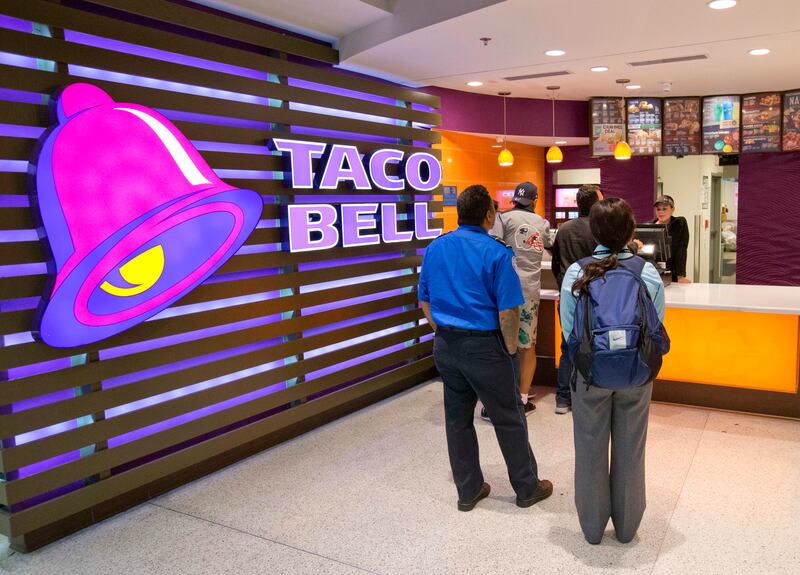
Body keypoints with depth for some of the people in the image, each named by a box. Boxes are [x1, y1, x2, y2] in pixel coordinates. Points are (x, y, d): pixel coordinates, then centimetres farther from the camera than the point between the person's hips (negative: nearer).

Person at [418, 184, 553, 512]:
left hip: (445, 346, 6)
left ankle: (468, 490, 27)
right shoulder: (495, 253, -14)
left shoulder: (435, 249, 4)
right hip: (484, 346, -5)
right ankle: (527, 487, 26)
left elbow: (425, 301, 10)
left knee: (457, 419, 14)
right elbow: (508, 311, -17)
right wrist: (511, 348, -4)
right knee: (508, 419, 10)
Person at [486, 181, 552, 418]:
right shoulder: (542, 223, 14)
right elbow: (550, 246, 31)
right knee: (528, 346, 12)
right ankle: (523, 400, 17)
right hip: (531, 289, 4)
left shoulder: (503, 217, -1)